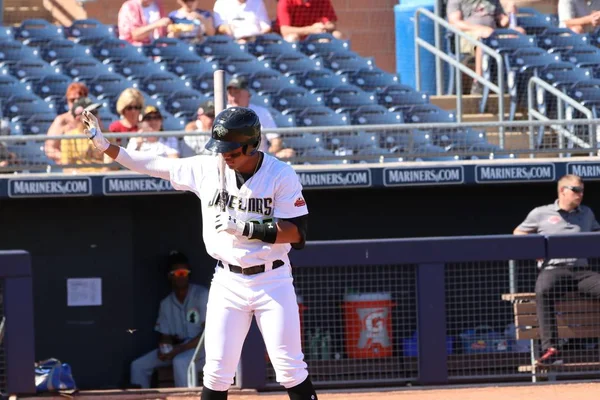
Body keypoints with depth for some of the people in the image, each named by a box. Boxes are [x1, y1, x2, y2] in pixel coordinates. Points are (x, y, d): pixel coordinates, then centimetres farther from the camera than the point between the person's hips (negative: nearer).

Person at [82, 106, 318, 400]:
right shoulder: (207, 169, -1)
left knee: (290, 369, -5)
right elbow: (155, 165, 6)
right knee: (216, 372, 2)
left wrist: (246, 228, -25)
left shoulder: (281, 175, -11)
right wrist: (105, 146, 2)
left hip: (273, 280, -3)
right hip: (227, 282, 3)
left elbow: (297, 232, -15)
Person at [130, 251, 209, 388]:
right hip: (177, 349, 6)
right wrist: (164, 349, -15)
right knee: (138, 366, -7)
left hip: (202, 346, -6)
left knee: (179, 361, -37)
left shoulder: (201, 295, -10)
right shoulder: (166, 304, 8)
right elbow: (165, 337, 11)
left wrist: (178, 350, -23)